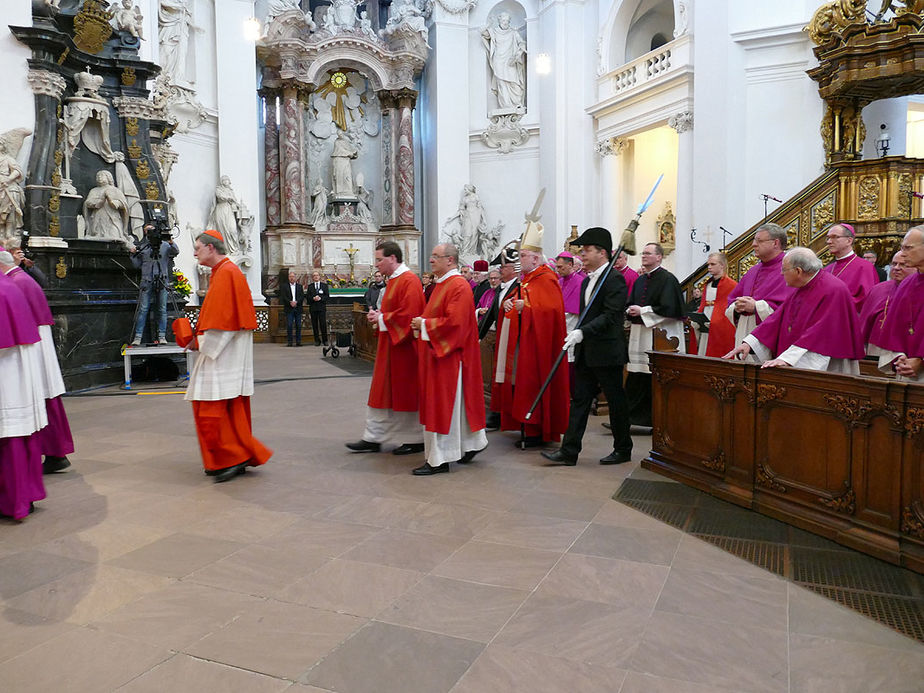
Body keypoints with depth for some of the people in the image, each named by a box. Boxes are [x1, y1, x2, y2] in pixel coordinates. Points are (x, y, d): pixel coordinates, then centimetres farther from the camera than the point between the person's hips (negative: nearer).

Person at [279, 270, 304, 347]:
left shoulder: (300, 286, 14)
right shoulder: (284, 286, 8)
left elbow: (302, 296, 3)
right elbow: (283, 297, -2)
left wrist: (296, 302, -13)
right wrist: (290, 302, -16)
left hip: (298, 308, 2)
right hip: (289, 309, -2)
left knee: (298, 325, 1)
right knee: (289, 325, -6)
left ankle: (298, 341, 6)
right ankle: (289, 342, -3)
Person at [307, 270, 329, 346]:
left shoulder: (324, 285, 8)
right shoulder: (310, 286, 11)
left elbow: (327, 296, 3)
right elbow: (308, 297, 6)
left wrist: (320, 298, -13)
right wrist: (313, 298, -14)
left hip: (322, 307, -1)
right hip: (313, 308, 2)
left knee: (323, 324, -7)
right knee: (315, 325, 2)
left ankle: (325, 340, 2)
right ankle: (317, 341, 8)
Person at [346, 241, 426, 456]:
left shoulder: (408, 281, -16)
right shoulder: (394, 280, 14)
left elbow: (408, 314, -24)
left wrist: (381, 319, -15)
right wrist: (378, 316, 4)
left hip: (403, 347, -10)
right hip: (389, 345, 10)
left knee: (406, 394, 1)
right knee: (381, 392, 11)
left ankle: (416, 440, 14)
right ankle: (373, 439, 17)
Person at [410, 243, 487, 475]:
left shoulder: (458, 286, -16)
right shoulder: (442, 284, 16)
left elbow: (454, 322, -25)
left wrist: (424, 324, -15)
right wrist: (421, 323, 4)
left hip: (448, 356, -10)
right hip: (436, 352, 10)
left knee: (444, 406, -5)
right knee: (455, 404, 15)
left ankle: (439, 460, 2)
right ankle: (472, 444, 27)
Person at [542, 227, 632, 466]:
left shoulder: (614, 278, -12)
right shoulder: (586, 281, 15)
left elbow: (611, 316, -20)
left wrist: (583, 331, -28)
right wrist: (577, 335, 15)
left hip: (607, 352, -8)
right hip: (586, 352, 9)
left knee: (616, 401, 5)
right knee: (579, 400, 6)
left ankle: (623, 450, 19)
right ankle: (569, 451, 8)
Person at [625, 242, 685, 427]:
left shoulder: (667, 279, -7)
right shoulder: (640, 280, 17)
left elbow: (668, 308, -16)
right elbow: (630, 304, 21)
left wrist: (642, 311, -13)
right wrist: (631, 310, -2)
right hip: (639, 334, 7)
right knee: (635, 379, 6)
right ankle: (632, 415, 10)